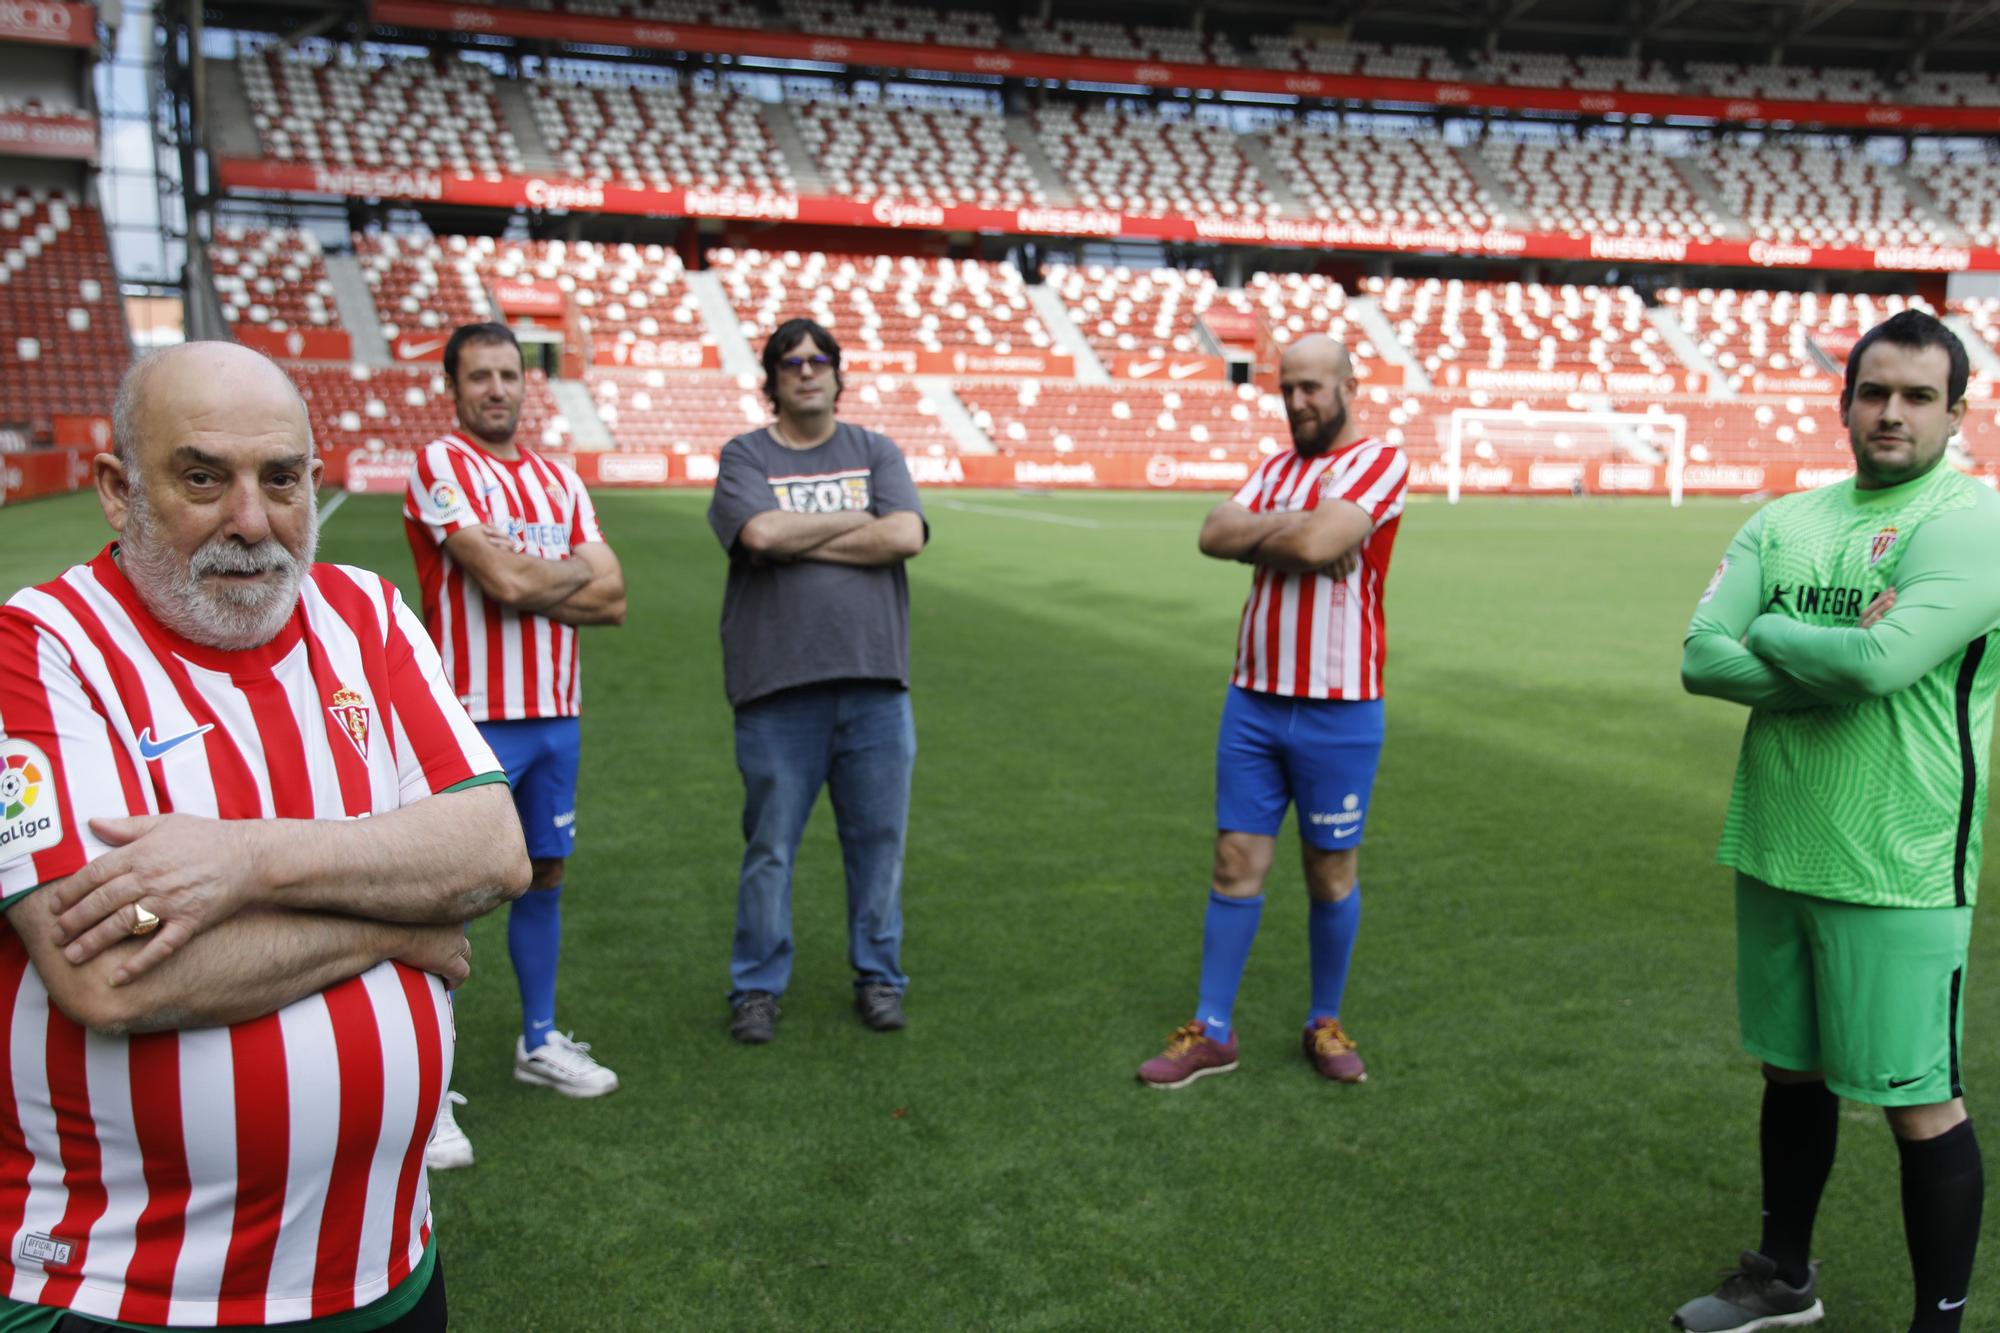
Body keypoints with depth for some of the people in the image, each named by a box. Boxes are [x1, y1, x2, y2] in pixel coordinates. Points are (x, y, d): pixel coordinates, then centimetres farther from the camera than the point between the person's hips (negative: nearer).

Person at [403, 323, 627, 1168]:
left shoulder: (559, 481, 13)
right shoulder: (439, 467, -7)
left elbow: (612, 600, 5)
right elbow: (505, 580, -19)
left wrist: (531, 580, -10)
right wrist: (577, 569, -1)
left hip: (555, 713, 7)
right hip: (475, 717, -7)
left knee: (545, 876, 15)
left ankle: (539, 1042, 31)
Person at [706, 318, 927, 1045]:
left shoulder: (875, 452, 12)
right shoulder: (745, 456, 6)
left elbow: (905, 537, -5)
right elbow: (760, 532, -14)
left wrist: (798, 541, -6)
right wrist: (857, 521, -3)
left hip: (874, 683, 2)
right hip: (778, 685, -2)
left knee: (878, 840, 8)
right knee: (770, 846, 4)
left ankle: (877, 977, 23)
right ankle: (758, 986, 19)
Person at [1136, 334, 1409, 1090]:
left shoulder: (1381, 461, -6)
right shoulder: (1273, 469, 14)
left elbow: (1318, 544, -21)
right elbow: (1214, 535, -3)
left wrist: (1256, 536, -4)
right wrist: (1293, 526, -12)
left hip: (1338, 712, -4)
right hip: (1253, 702, 5)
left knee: (1332, 873, 8)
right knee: (1237, 864, 5)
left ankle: (1326, 1024, 26)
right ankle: (1212, 1033, 13)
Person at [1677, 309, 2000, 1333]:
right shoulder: (1784, 523, 8)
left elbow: (1882, 660, -25)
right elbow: (1702, 657, -3)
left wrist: (1770, 636, -7)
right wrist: (1838, 661, -15)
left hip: (1893, 873, -6)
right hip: (1773, 853, 6)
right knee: (1791, 1069, 19)